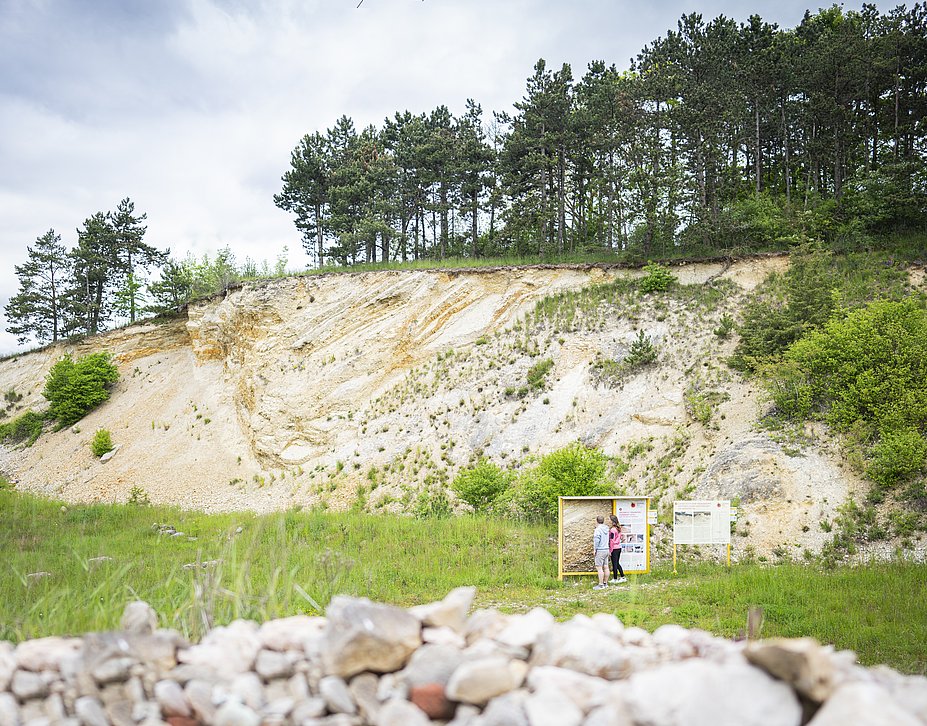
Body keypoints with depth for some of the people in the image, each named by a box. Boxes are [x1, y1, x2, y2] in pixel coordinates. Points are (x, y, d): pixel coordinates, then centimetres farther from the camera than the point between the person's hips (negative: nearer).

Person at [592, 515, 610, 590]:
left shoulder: (598, 530, -15)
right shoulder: (606, 529, 10)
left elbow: (596, 540, -20)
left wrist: (595, 549, -11)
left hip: (600, 550, -9)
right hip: (606, 549, 9)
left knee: (599, 568, -5)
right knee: (606, 567, 11)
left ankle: (601, 585, -5)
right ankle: (605, 583, 18)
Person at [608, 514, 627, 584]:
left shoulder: (612, 530, -17)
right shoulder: (619, 528, 8)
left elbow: (612, 541, -17)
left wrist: (610, 550, -13)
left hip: (614, 548, -8)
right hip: (619, 547, 8)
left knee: (614, 564, 1)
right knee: (617, 563, 18)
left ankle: (615, 579, 7)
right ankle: (623, 577, 21)